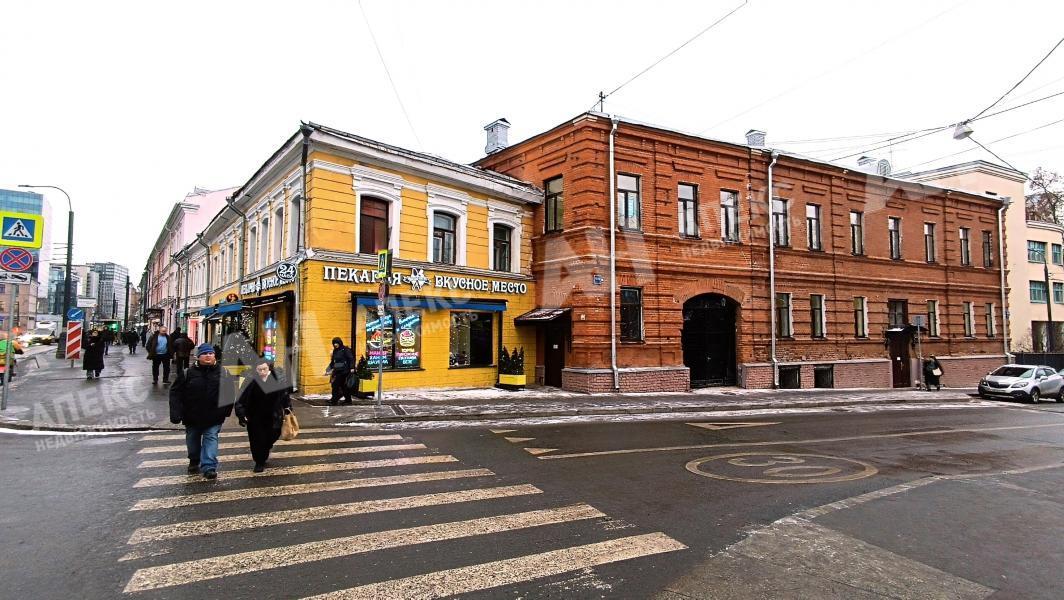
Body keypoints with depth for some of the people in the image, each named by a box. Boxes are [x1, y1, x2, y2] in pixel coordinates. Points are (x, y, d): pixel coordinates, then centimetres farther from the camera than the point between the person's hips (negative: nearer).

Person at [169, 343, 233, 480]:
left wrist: (226, 411, 3)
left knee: (211, 438, -8)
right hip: (192, 417, 2)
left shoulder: (222, 373, -5)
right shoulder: (188, 373, -8)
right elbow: (175, 393, -7)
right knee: (192, 440, 19)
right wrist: (176, 413, -14)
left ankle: (209, 467, -10)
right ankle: (194, 461, 42)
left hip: (213, 417, -1)